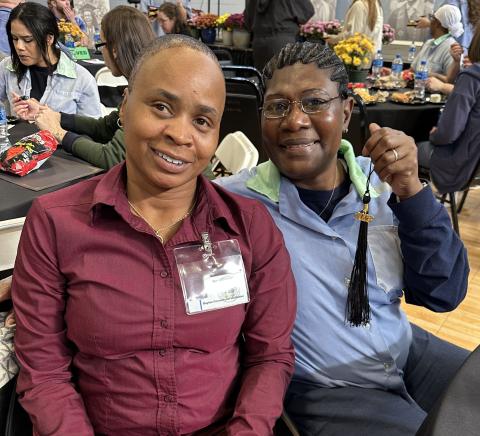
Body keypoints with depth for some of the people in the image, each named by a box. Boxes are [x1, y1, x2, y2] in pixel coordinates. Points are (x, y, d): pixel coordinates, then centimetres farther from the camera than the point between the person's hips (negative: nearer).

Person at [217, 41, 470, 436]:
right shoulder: (237, 203, -15)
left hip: (409, 352, 5)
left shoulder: (380, 183, -3)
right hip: (321, 389, -4)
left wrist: (410, 190, -16)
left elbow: (443, 294, -5)